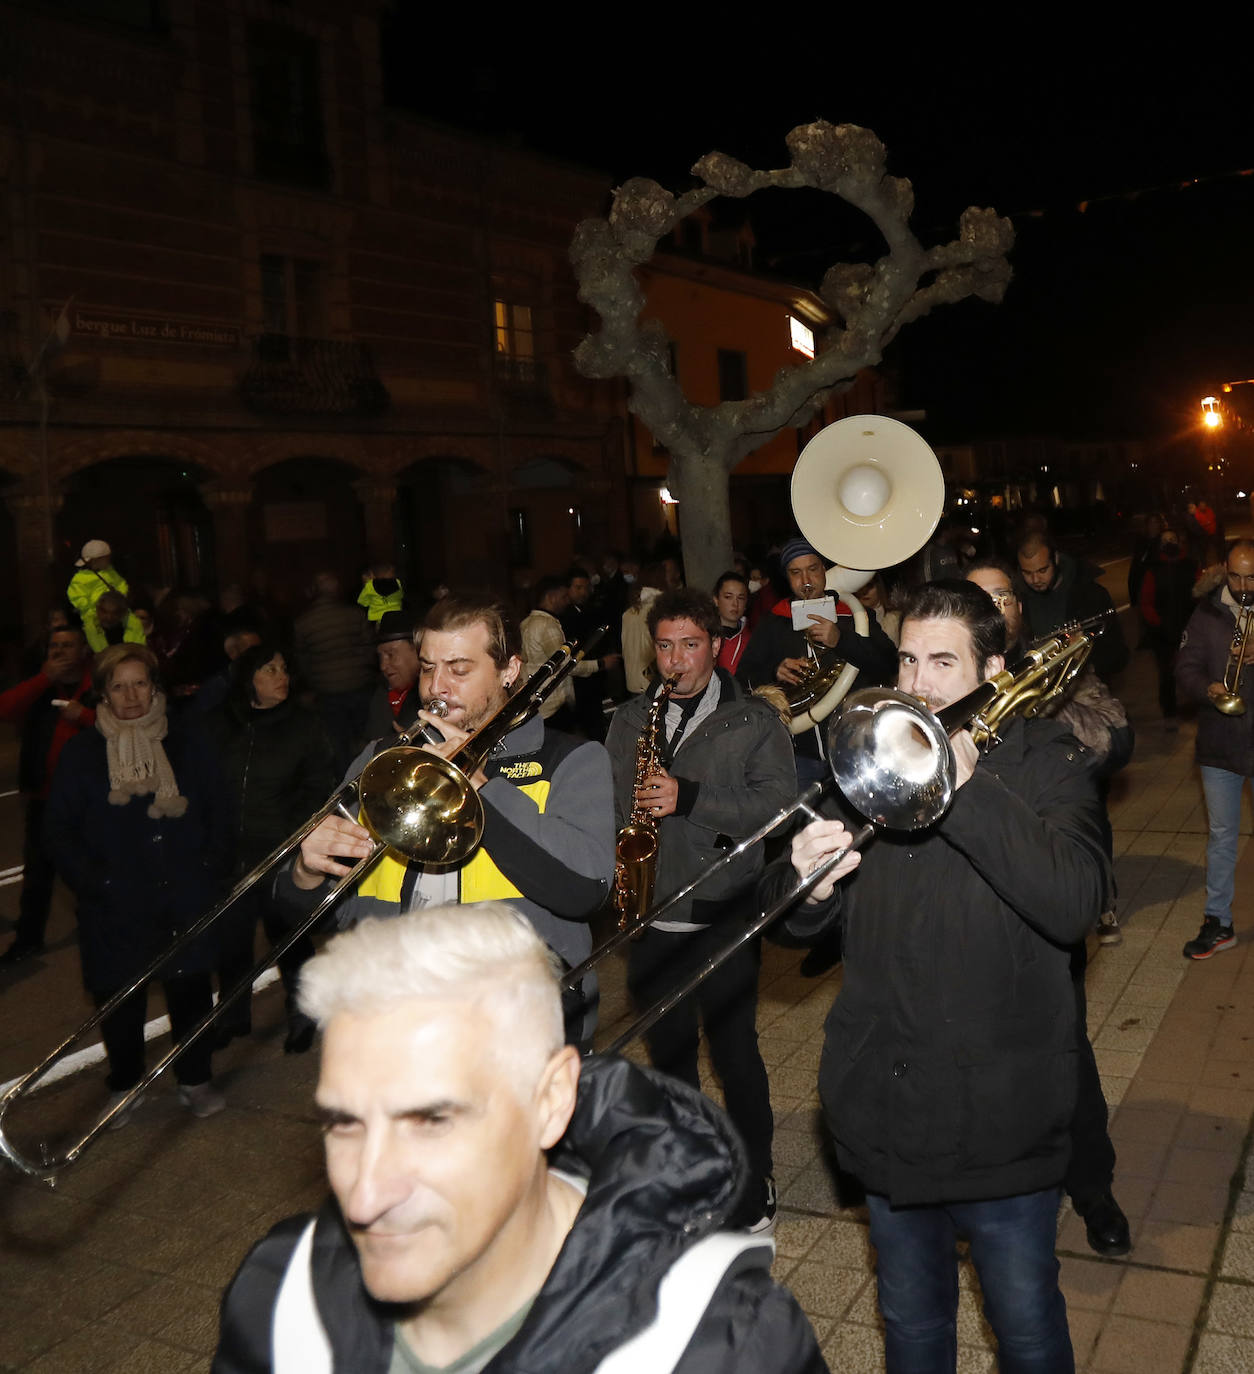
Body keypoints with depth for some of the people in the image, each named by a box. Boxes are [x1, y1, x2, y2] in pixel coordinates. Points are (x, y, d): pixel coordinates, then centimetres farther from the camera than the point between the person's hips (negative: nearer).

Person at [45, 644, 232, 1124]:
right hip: (116, 910, -1)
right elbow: (59, 831, 1)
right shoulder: (81, 753, 1)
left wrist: (213, 870, -2)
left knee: (190, 992, 8)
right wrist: (93, 883, -8)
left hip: (184, 902, 1)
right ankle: (124, 1085, 30)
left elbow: (218, 814, 9)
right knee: (120, 999, 8)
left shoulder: (187, 746, 6)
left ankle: (194, 1080, 27)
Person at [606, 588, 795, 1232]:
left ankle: (754, 1186, 21)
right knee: (668, 1053, 15)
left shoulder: (754, 719, -2)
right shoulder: (629, 719, 10)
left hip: (724, 917, -4)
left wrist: (689, 797, -22)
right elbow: (606, 803, 15)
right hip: (651, 916, 4)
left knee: (735, 1053, 4)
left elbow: (778, 803, -13)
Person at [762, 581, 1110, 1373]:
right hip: (885, 1102, 3)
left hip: (1000, 1114, -3)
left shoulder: (1044, 762, -7)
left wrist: (966, 786, -28)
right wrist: (807, 882, -20)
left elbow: (1076, 905, -25)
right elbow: (796, 922, 3)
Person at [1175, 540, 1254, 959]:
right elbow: (1185, 671, -1)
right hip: (1220, 744, 1)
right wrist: (1208, 689, -22)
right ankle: (1218, 923, 20)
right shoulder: (1208, 614, 1)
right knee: (1220, 837, 10)